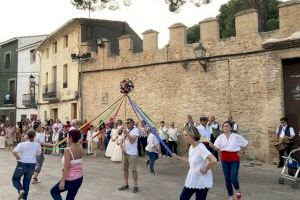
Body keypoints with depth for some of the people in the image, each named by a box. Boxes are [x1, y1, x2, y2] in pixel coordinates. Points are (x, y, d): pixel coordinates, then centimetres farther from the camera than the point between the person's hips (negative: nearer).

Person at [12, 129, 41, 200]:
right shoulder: (37, 145, -1)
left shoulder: (22, 144, -11)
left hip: (22, 164, -3)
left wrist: (17, 157, -5)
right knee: (27, 182, 16)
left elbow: (14, 152, -22)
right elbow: (38, 154, 9)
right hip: (32, 165, 3)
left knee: (15, 179, 16)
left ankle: (21, 190, -8)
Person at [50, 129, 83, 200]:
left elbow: (66, 168, -24)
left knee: (54, 191, 19)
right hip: (79, 178, 7)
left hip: (70, 179, -7)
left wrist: (62, 181, -21)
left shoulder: (67, 151, -21)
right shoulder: (80, 148, -3)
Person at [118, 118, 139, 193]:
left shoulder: (135, 130, -12)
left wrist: (127, 133, -24)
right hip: (125, 152, 7)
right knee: (125, 169, 12)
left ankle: (135, 186, 11)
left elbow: (132, 141, -20)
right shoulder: (126, 130, 11)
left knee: (133, 170, -1)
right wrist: (123, 148, 2)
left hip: (132, 153, -7)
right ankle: (126, 185, 25)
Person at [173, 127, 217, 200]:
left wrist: (206, 169, -22)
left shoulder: (201, 148, -24)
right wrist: (178, 158, 16)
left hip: (202, 182, -9)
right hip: (191, 180, 9)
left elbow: (214, 160, -36)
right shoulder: (191, 147, 3)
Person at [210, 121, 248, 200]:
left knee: (233, 178, -10)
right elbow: (217, 148, -10)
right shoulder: (220, 137, -1)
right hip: (224, 159, 2)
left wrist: (241, 151, 2)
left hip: (234, 159, -2)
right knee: (227, 179, 7)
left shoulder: (236, 136, -6)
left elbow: (245, 143, 7)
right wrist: (210, 144, -27)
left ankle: (238, 189, 25)